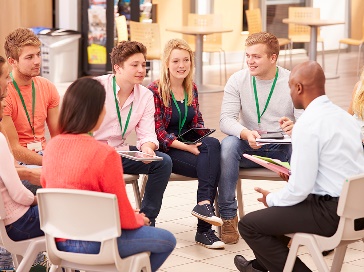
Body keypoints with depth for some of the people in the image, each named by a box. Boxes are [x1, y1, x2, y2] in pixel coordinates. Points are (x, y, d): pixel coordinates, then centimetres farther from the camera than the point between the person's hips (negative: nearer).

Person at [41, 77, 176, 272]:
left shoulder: (52, 146, -2)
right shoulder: (105, 154, -22)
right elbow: (124, 217, -17)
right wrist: (138, 219, 9)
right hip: (92, 244, -8)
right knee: (167, 240, 11)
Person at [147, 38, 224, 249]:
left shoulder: (192, 89, 14)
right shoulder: (155, 91, -6)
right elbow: (157, 131, -11)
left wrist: (200, 140, -5)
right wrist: (186, 146, -22)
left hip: (190, 145, 6)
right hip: (166, 150, -6)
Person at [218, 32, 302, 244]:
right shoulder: (238, 80, -1)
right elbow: (226, 119, -12)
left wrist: (295, 128, -37)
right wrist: (246, 133, -34)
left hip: (283, 149, -1)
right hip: (249, 148, 1)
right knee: (228, 144, -32)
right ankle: (228, 217, -23)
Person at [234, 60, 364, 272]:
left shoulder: (307, 124, -18)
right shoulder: (344, 116, 9)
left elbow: (300, 188, -19)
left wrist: (271, 199, -1)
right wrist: (296, 175, 19)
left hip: (331, 212, -10)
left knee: (249, 225, -4)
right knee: (274, 209, 31)